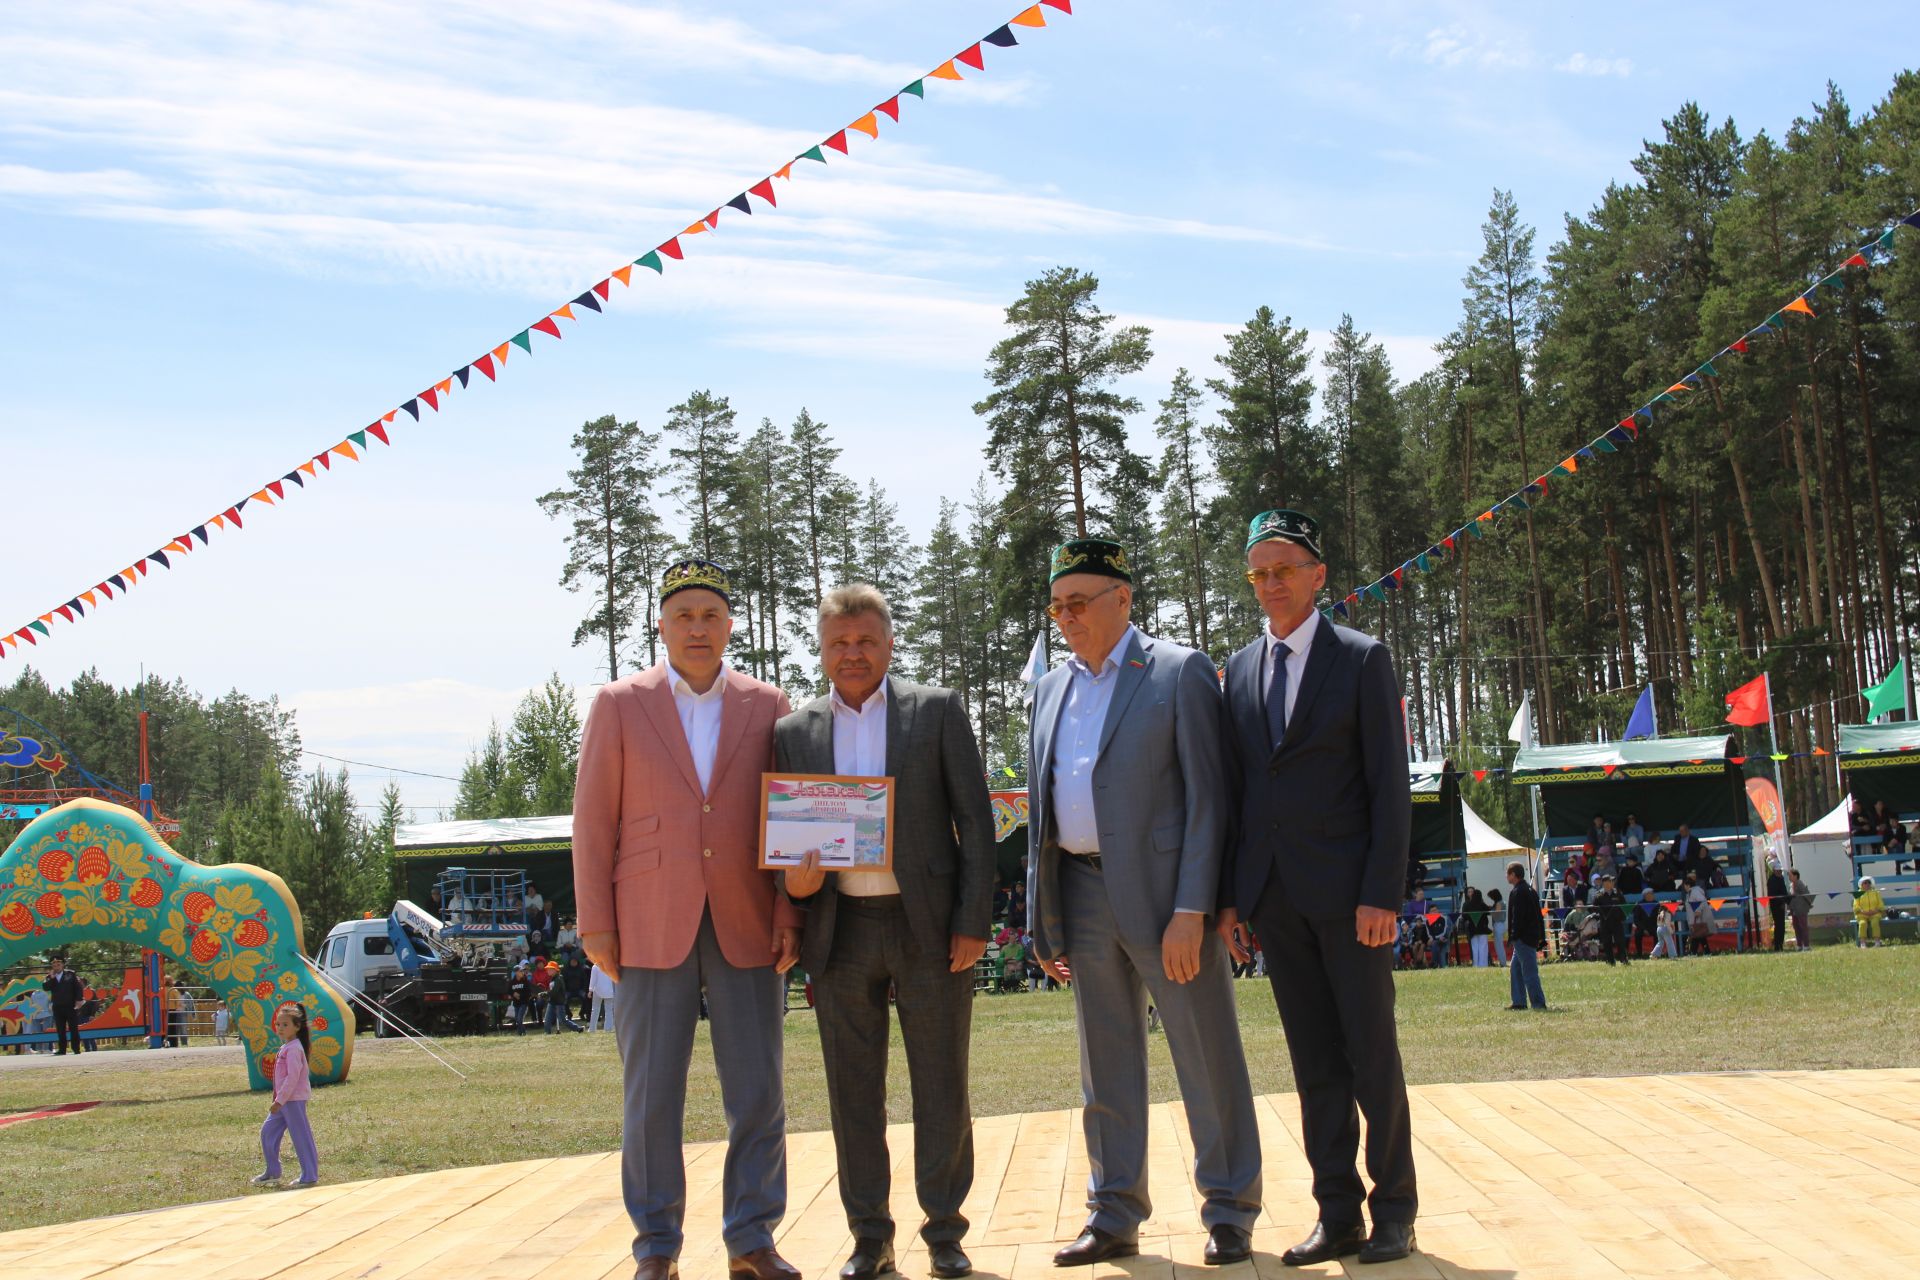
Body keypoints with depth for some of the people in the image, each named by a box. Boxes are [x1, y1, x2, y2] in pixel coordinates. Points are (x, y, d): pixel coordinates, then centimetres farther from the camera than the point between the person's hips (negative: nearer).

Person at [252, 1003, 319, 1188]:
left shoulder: (293, 1048, -17)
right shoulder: (286, 1047, 14)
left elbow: (292, 1077, -22)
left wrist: (279, 1101, -22)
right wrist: (278, 1099, 19)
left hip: (293, 1100, -10)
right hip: (283, 1100, 10)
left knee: (301, 1136, -4)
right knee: (267, 1131, 13)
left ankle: (310, 1177, 2)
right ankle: (273, 1172, 23)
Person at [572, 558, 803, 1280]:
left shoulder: (767, 706, 8)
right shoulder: (619, 704, 5)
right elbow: (593, 819, 4)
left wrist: (788, 915, 0)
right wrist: (595, 924, -2)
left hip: (746, 931, 1)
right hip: (650, 930, -1)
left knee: (758, 1097, 2)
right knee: (651, 1100, 2)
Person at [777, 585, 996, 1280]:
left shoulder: (937, 710, 3)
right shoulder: (794, 732, 9)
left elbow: (974, 820, 1)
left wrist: (973, 922, -6)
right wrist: (793, 882, -10)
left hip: (928, 925, -2)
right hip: (840, 931, 2)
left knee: (941, 1090, 4)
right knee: (853, 1092, 8)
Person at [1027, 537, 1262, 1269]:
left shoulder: (1180, 672, -4)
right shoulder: (1052, 689, 14)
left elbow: (1207, 797, -9)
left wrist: (1190, 910, -16)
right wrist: (1043, 920, 11)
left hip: (1162, 893, -6)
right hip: (1082, 897, 6)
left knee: (1208, 1057, 2)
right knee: (1106, 1070, 12)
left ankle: (1230, 1213, 14)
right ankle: (1114, 1217, 21)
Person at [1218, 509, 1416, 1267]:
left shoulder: (1362, 659, -1)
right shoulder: (1240, 670, 12)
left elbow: (1389, 784, -5)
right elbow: (1235, 787, 13)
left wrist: (1383, 893, -13)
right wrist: (1229, 894, 6)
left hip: (1345, 889, -4)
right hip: (1272, 892, 4)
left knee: (1372, 1054, 2)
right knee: (1313, 1060, 7)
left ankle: (1395, 1212, 12)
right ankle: (1338, 1215, 12)